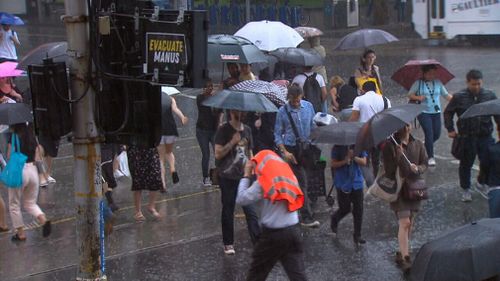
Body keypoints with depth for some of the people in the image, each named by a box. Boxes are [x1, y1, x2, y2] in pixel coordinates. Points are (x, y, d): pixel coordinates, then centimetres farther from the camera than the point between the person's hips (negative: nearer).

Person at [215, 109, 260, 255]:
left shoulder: (247, 130, 9)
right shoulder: (223, 130, -7)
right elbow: (218, 154, -13)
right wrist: (232, 142, -20)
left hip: (244, 177, 3)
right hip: (228, 178, -3)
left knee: (251, 210, -6)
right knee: (228, 211, 9)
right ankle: (228, 244, 22)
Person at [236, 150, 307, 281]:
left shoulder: (262, 183, -9)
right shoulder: (290, 176, 7)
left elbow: (241, 199, -9)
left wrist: (246, 175, 2)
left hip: (273, 234, -4)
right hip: (293, 231, 4)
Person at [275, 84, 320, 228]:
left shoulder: (308, 106, 2)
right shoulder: (282, 111, -7)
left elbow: (313, 126, 11)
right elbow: (277, 134, -3)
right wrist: (285, 152, -13)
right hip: (291, 149, -4)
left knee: (301, 181, 12)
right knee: (301, 182, -7)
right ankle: (307, 217, -6)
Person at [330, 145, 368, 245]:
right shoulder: (337, 148, -5)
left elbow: (364, 162, -4)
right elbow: (333, 164, -7)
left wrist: (353, 157, -21)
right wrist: (345, 161, -23)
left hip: (357, 182, 3)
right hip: (343, 183, -2)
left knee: (358, 210, 1)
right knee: (345, 209, 2)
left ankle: (357, 235, 12)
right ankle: (334, 220, 36)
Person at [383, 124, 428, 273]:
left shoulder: (418, 145, 6)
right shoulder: (390, 146, -7)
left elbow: (425, 164, 7)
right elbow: (389, 170, -12)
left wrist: (418, 169, -15)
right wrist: (398, 156, -27)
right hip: (398, 188, -5)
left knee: (410, 222, 13)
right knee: (404, 222, -13)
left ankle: (402, 252, 29)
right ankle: (405, 258, -13)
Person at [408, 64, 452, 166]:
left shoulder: (438, 82, 5)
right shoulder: (418, 83, -2)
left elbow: (446, 95, 7)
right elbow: (410, 95, 1)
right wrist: (418, 97, -17)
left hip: (436, 112, 4)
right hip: (424, 112, -4)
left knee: (437, 134, 7)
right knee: (429, 133, -11)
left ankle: (426, 146, 37)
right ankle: (431, 157, -2)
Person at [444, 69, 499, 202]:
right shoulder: (459, 97, -4)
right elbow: (447, 113, 6)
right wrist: (450, 129, -1)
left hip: (485, 136, 1)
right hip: (466, 137, -1)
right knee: (466, 165, 11)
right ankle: (465, 189, 27)